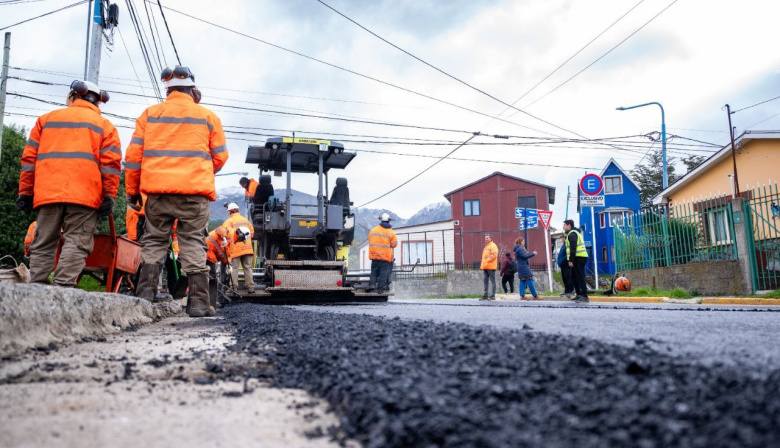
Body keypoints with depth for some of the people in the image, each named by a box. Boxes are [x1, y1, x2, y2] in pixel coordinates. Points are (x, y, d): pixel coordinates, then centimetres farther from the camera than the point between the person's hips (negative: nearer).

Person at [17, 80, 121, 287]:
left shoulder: (47, 119, 22)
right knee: (76, 242, -6)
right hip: (84, 194, -3)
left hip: (48, 192, 3)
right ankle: (64, 287, -16)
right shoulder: (104, 125, 12)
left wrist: (25, 192, 17)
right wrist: (109, 197, -3)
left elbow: (29, 158, 16)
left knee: (43, 242, 9)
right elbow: (111, 164, -1)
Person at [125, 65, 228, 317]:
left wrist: (132, 189, 14)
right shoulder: (208, 117, 8)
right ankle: (198, 303, -1)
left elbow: (134, 155, 7)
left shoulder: (149, 114, 11)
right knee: (194, 244, 2)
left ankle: (145, 295, 4)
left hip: (157, 191, 1)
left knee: (153, 242, 12)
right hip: (194, 192, -1)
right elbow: (220, 157, 10)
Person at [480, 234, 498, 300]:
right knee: (485, 281, 7)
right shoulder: (486, 246, 23)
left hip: (491, 267, -9)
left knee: (492, 281, -5)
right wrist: (482, 264, 15)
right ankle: (485, 295, 10)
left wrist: (487, 261, -18)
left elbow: (494, 255, -17)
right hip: (485, 267, 9)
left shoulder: (493, 246, -5)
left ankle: (492, 296, -5)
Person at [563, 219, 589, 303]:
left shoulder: (572, 234, -10)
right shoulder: (575, 232, 23)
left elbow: (573, 248, -19)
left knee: (580, 277, -12)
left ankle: (584, 296, -15)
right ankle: (579, 294, 21)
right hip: (580, 257, 11)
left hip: (578, 258, -11)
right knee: (574, 277, 16)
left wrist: (571, 260, -21)